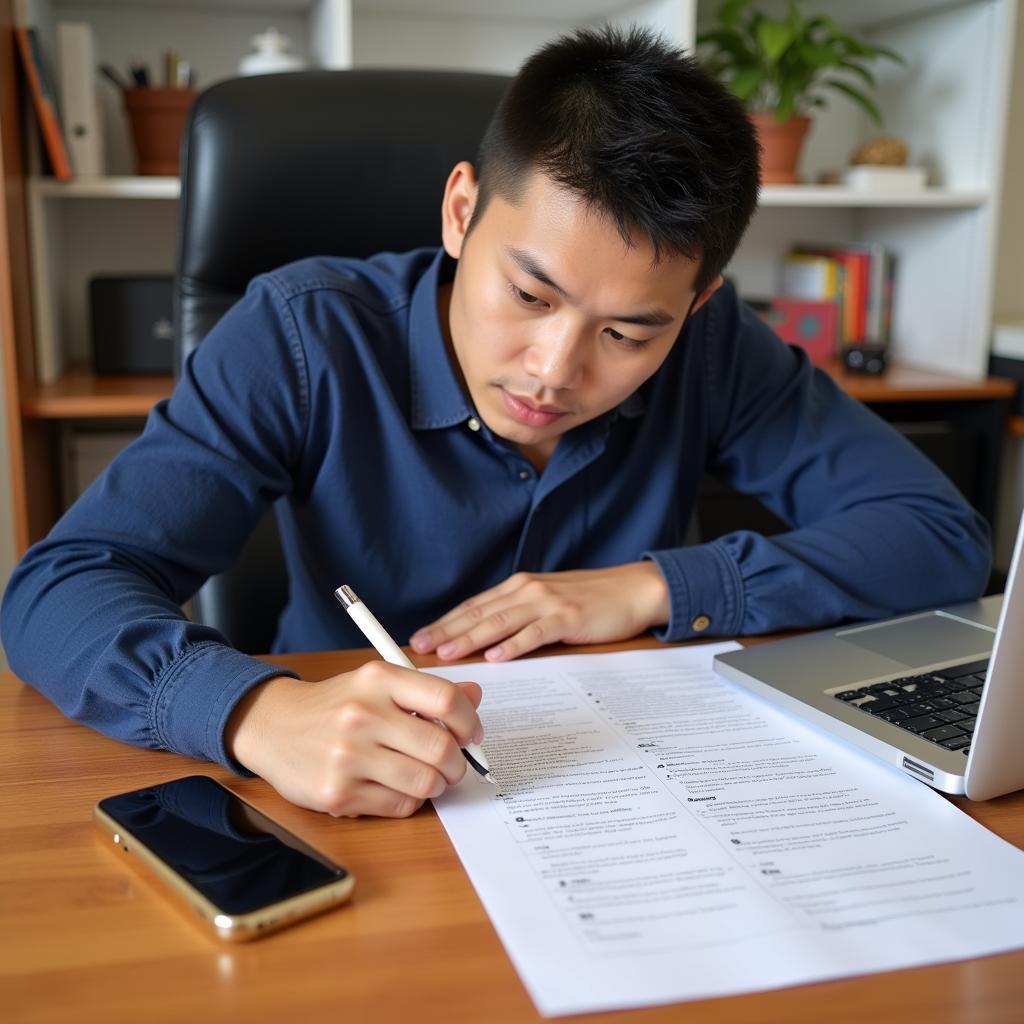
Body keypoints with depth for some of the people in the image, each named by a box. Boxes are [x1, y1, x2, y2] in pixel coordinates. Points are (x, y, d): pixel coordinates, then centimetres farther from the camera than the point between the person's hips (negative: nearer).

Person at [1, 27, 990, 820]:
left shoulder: (712, 346, -8)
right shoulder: (307, 336, -15)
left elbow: (945, 536, -7)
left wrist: (654, 588, -16)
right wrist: (260, 711, -40)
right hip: (352, 821, -1)